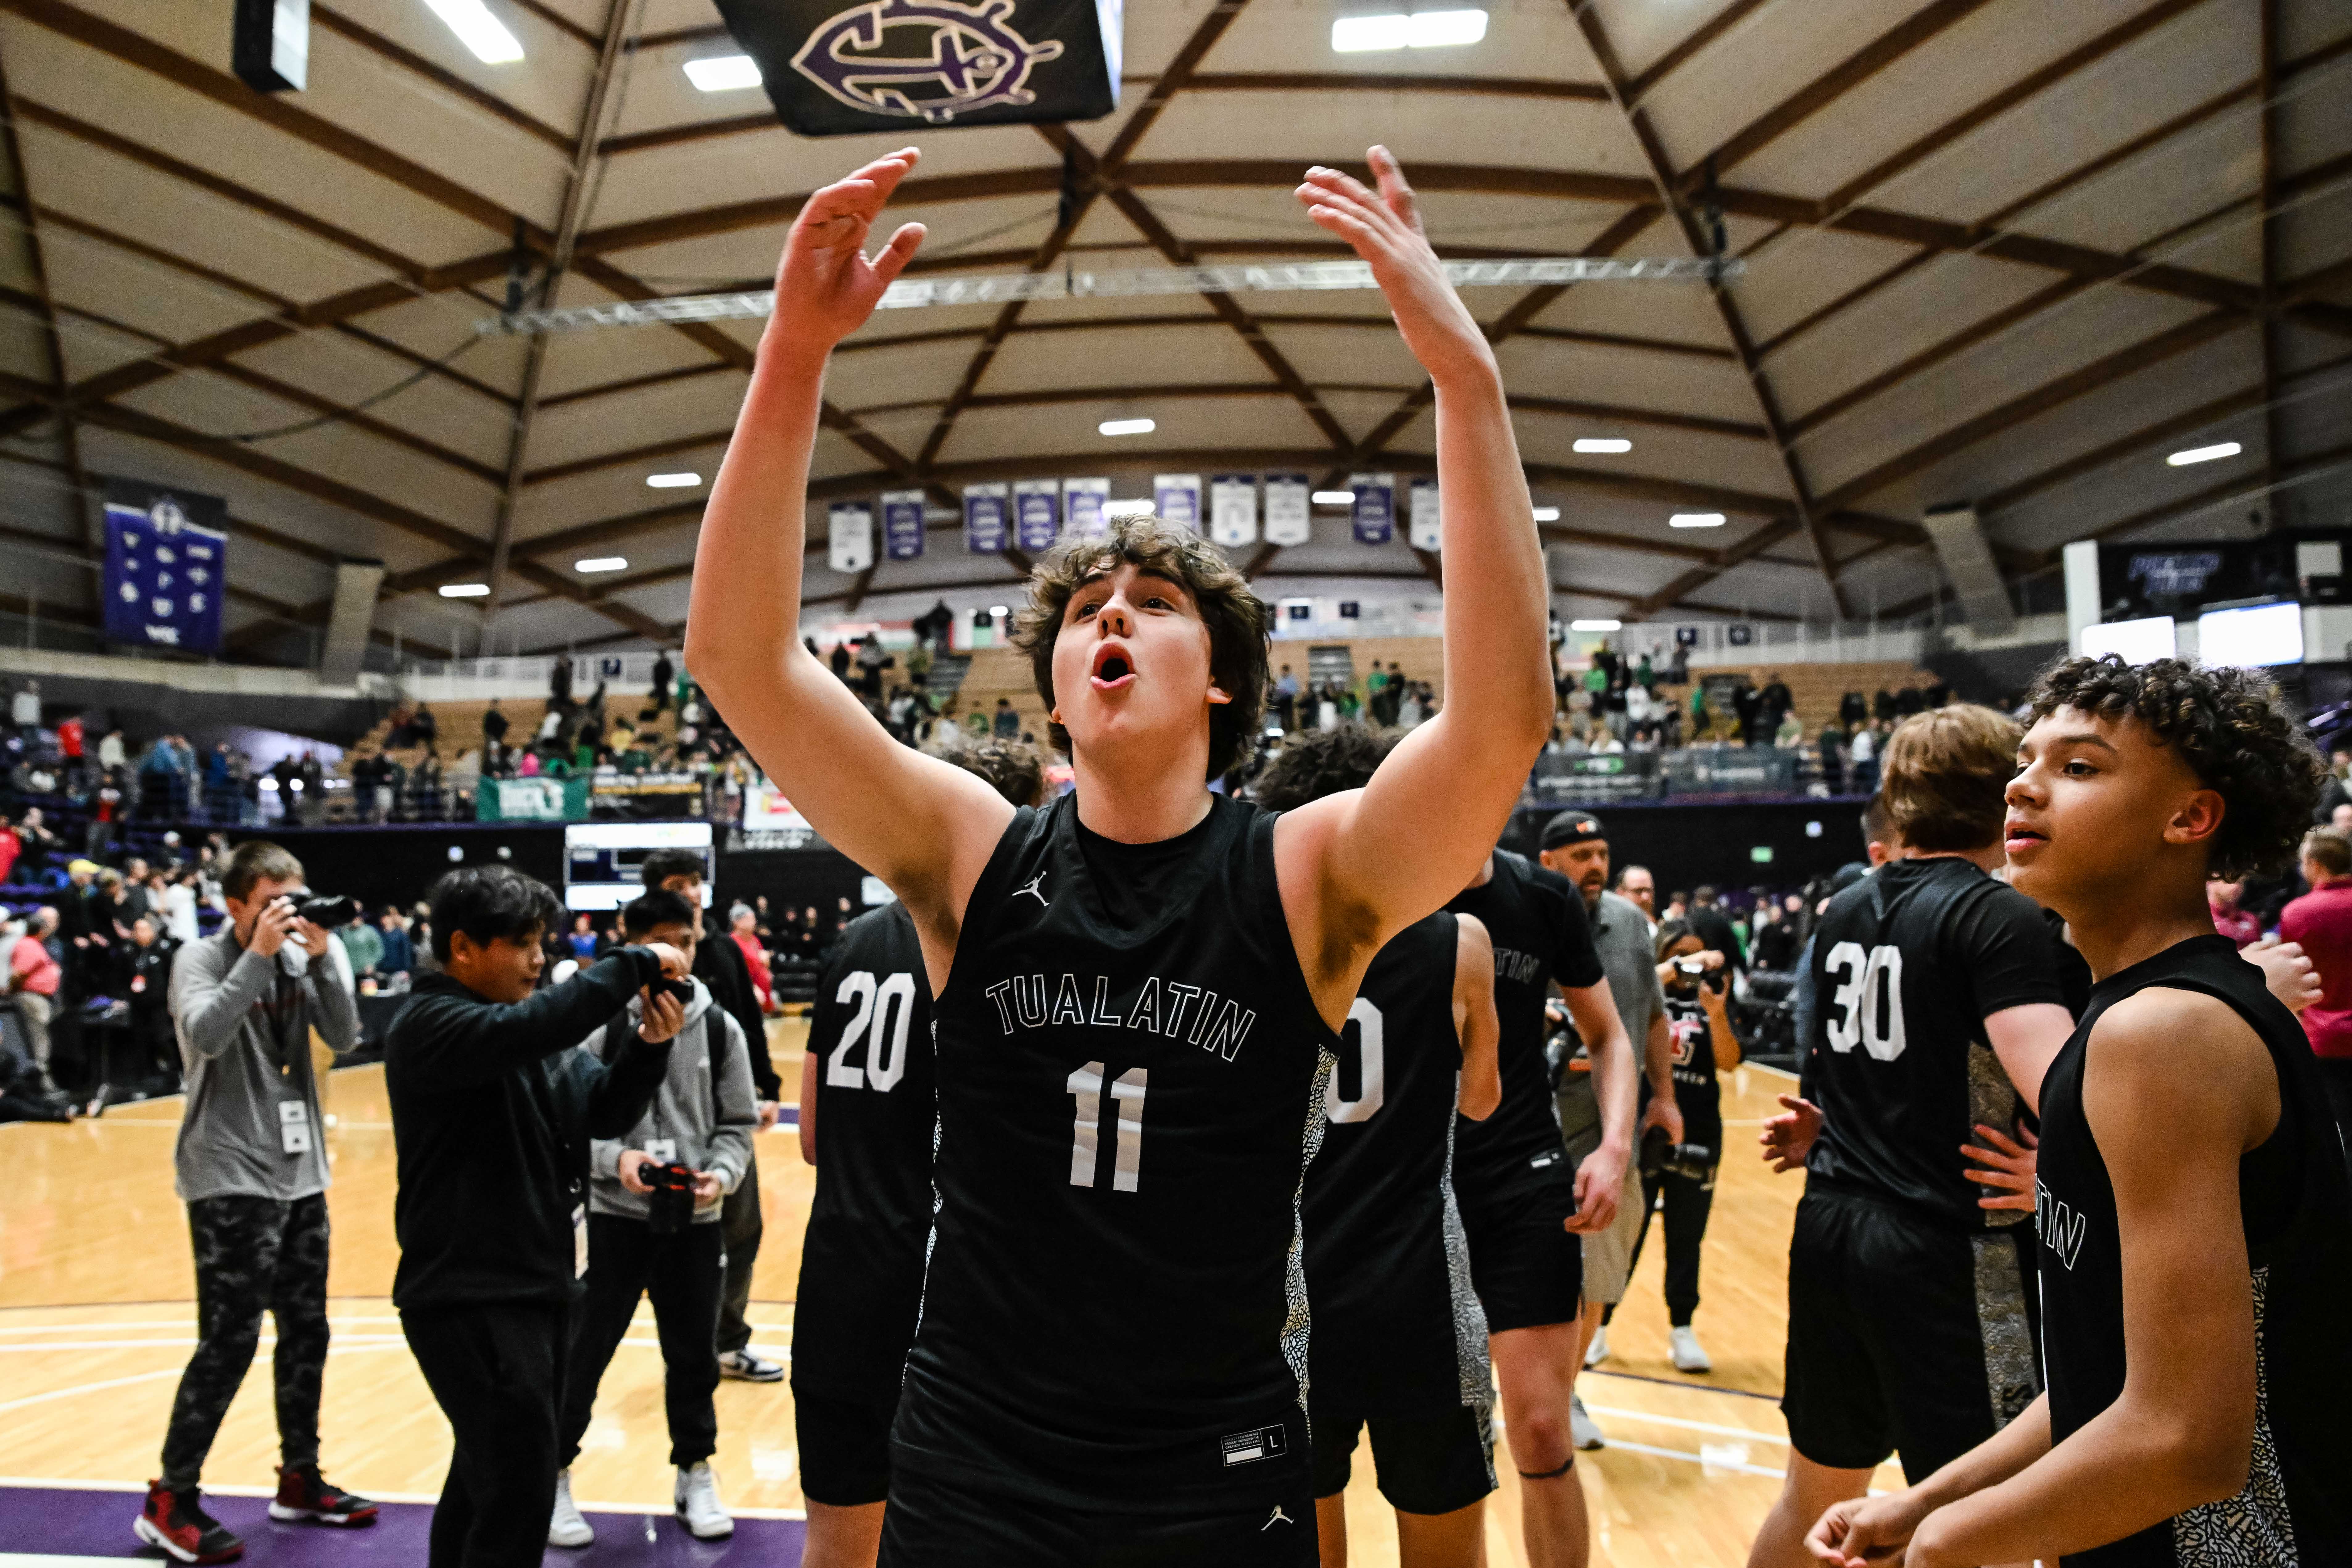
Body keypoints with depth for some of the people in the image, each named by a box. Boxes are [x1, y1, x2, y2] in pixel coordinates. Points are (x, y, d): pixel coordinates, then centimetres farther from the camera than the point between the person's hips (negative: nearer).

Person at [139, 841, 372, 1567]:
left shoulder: (299, 956, 5)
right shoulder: (202, 959, -8)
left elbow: (345, 1037, -3)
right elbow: (206, 1035, -25)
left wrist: (321, 958, -14)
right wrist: (259, 955, -27)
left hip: (300, 1173, 6)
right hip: (231, 1178, -6)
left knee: (306, 1333, 12)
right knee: (230, 1341, -5)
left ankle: (300, 1479, 26)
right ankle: (171, 1501, 9)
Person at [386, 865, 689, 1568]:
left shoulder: (529, 1028, 10)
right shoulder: (428, 1026, -15)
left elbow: (606, 1111, 8)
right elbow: (527, 1030, -34)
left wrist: (649, 1046, -10)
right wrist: (634, 965, -28)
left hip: (540, 1287, 9)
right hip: (470, 1299, -9)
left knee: (488, 1478, 21)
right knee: (519, 1496, -9)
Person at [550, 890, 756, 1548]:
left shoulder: (721, 1028, 1)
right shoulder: (602, 1023, -6)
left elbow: (737, 1124, 4)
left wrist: (722, 1173, -14)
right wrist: (614, 1159, -20)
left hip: (695, 1218, 2)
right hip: (617, 1215, -2)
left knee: (693, 1352, 13)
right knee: (584, 1350, 5)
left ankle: (696, 1476, 31)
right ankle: (553, 1475, 24)